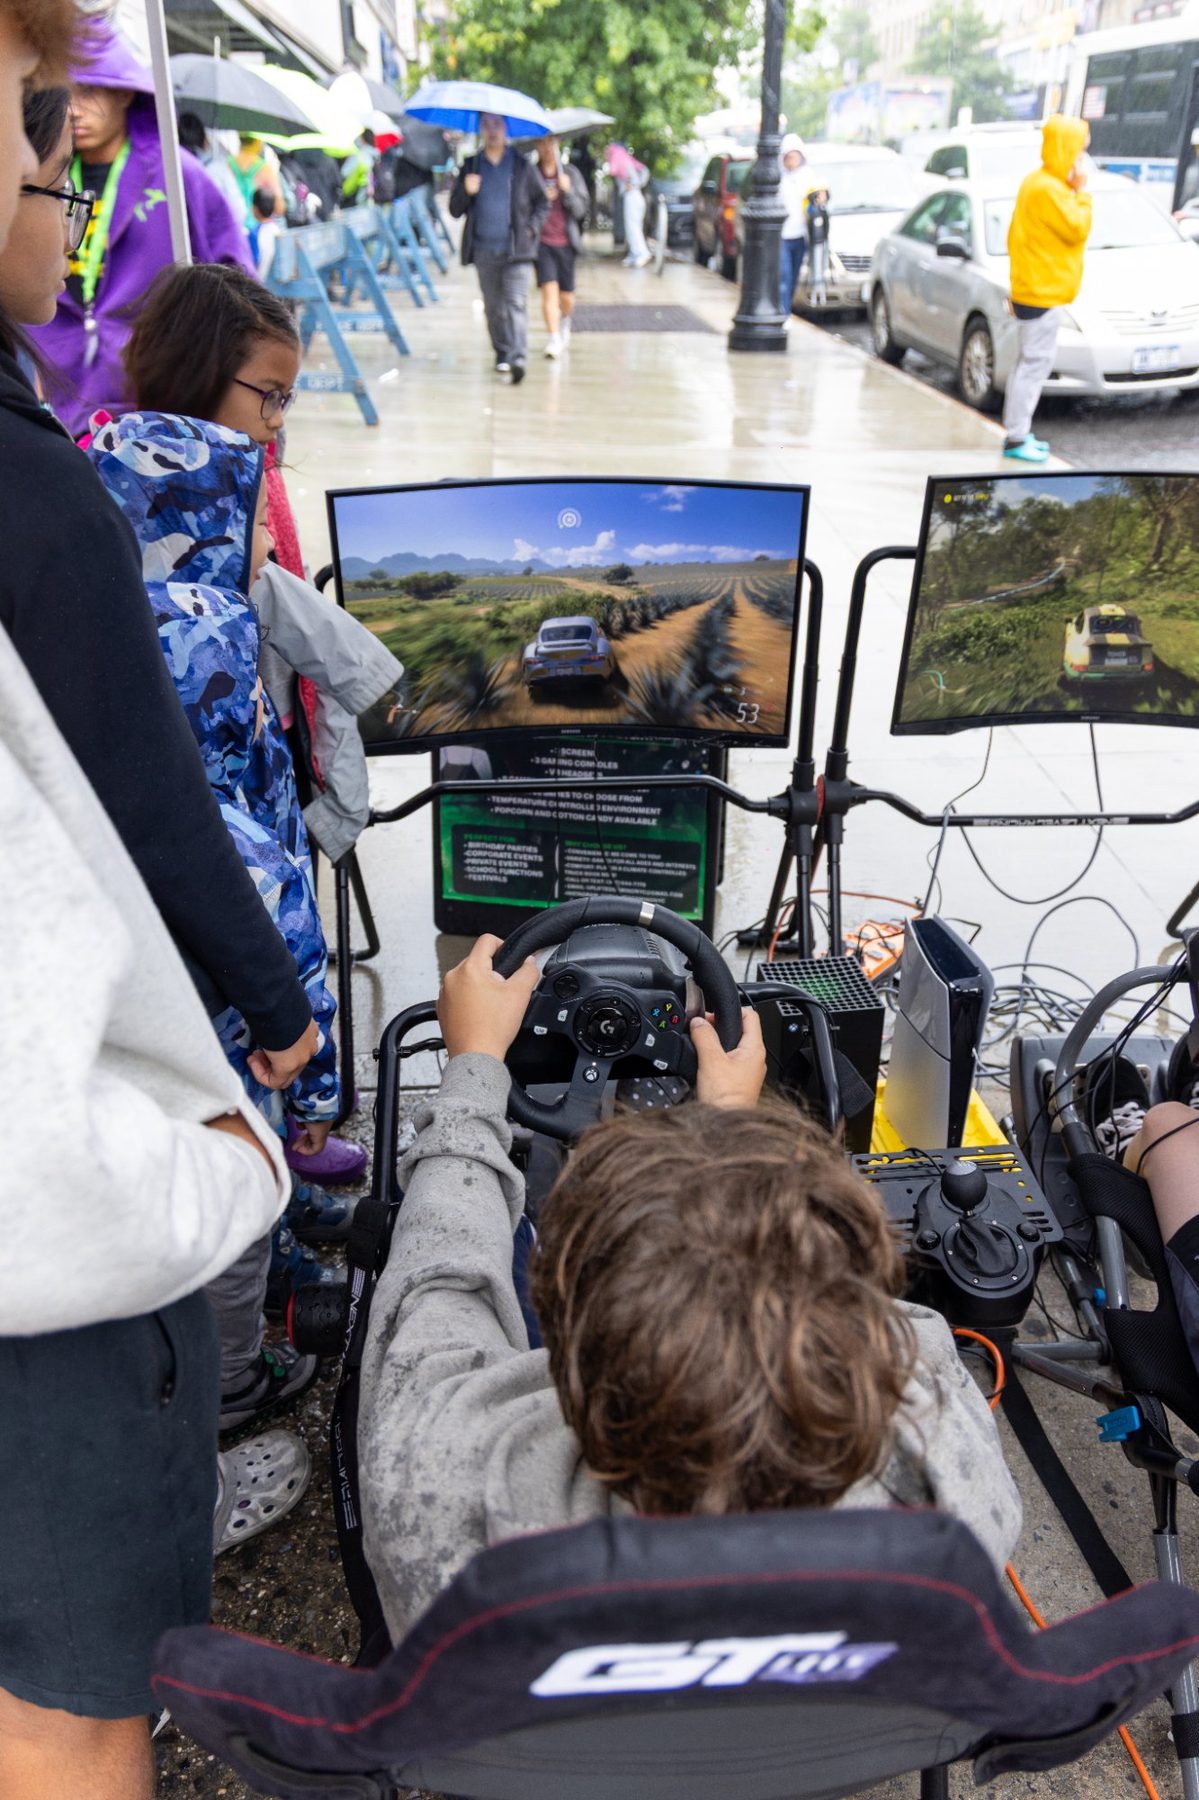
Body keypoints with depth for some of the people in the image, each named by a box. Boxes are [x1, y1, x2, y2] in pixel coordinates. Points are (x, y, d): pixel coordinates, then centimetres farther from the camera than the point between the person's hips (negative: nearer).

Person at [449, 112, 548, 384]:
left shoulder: (522, 166, 7)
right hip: (484, 250, 3)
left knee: (516, 303, -15)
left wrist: (531, 227, -3)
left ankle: (518, 359, -24)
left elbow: (543, 203, 14)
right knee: (493, 307, 8)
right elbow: (455, 210, 9)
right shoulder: (471, 167, 11)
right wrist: (466, 192, -11)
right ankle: (502, 355, 21)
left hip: (516, 249, -3)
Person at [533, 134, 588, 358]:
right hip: (541, 241, -2)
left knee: (567, 298, 8)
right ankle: (553, 338, -17)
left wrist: (568, 191, -15)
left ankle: (565, 321, 41)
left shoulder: (571, 173, 6)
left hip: (565, 242, 2)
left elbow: (580, 210, 2)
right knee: (549, 289, -18)